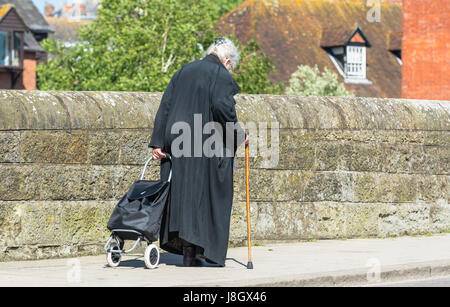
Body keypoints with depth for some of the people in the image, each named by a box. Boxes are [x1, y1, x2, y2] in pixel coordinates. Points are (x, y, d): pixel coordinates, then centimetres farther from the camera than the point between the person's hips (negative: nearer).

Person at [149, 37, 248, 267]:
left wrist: (158, 143, 7)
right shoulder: (221, 76, -3)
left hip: (176, 142, 6)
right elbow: (222, 106, -19)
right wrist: (237, 135, -7)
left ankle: (182, 244, 7)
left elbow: (165, 106, 10)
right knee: (205, 194, 1)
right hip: (206, 144, -6)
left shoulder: (182, 73, 16)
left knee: (181, 193, 10)